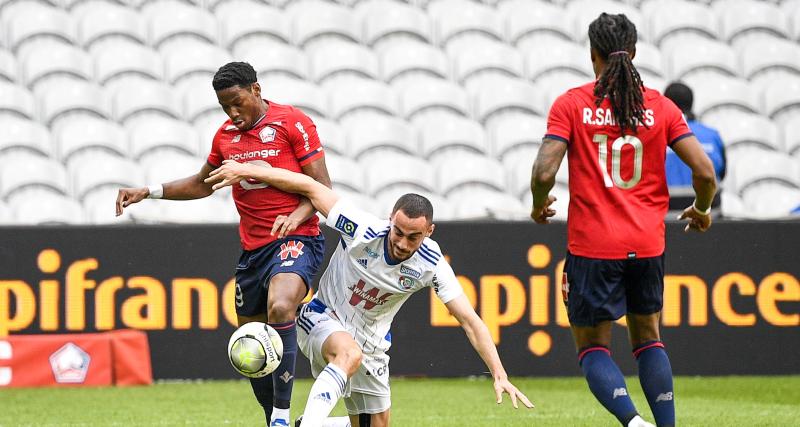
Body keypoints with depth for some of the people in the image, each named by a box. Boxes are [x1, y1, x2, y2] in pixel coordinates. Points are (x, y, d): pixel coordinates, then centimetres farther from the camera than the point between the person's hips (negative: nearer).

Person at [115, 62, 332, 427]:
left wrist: (297, 215, -26)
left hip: (295, 239, -7)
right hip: (252, 248, 7)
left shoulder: (293, 122, -5)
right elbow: (203, 184, 30)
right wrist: (148, 192, 21)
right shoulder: (225, 135, 13)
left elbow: (322, 187, -7)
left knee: (280, 307, -34)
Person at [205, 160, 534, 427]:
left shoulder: (430, 265, -20)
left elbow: (470, 321, -20)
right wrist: (248, 171, -21)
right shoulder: (364, 232, -27)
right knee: (350, 354, -40)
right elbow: (309, 187, -21)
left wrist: (500, 376, -27)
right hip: (323, 320, -4)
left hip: (371, 342, 5)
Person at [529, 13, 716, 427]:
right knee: (647, 335, 20)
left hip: (592, 245, -3)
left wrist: (539, 206, 7)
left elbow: (544, 173, -14)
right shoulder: (660, 106, 2)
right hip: (647, 242, 3)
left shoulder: (571, 104, -5)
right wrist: (701, 210, 17)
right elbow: (705, 172, -3)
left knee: (592, 346, 6)